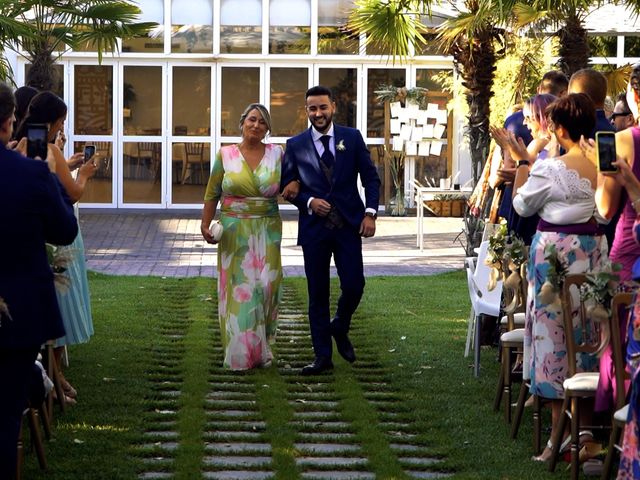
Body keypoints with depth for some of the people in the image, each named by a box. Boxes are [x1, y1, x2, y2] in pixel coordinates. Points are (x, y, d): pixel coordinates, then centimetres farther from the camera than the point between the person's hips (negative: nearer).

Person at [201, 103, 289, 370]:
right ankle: (239, 354, 5)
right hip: (234, 232, -1)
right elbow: (212, 194, 4)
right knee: (238, 288, -2)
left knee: (265, 285, -2)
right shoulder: (226, 155, 1)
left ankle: (261, 348, 13)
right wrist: (205, 225, -6)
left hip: (267, 233, 1)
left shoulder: (277, 154, 4)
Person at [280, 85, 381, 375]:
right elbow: (287, 186, 6)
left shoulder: (352, 138, 3)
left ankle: (340, 328, 26)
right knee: (318, 293, 3)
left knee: (354, 286, -5)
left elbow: (370, 177, 6)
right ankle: (323, 356, 11)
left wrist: (370, 213, -5)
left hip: (349, 225, 0)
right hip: (314, 227, 0)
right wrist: (309, 202, -11)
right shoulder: (296, 145, 3)